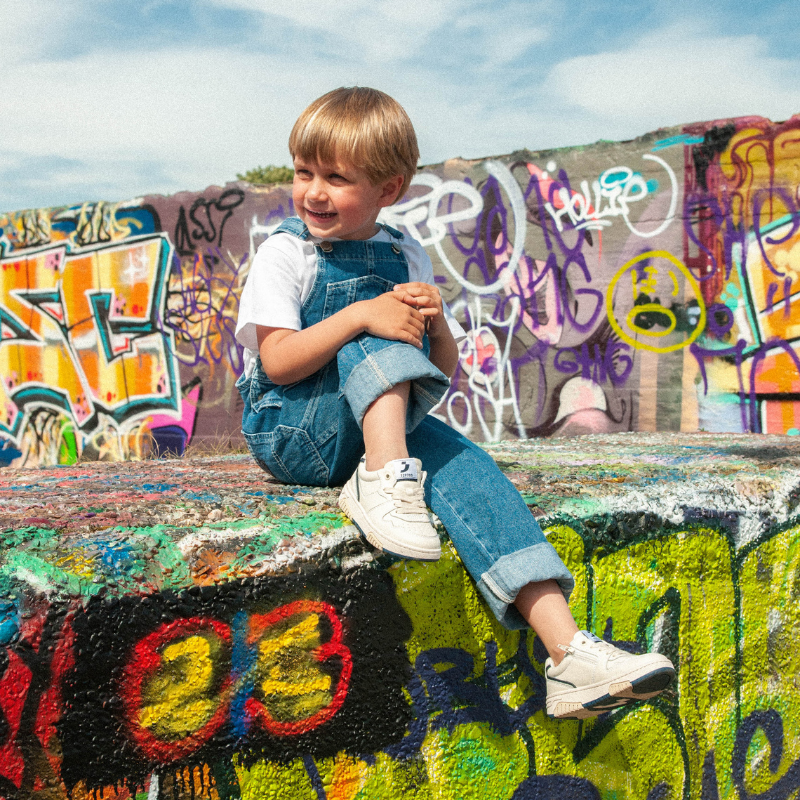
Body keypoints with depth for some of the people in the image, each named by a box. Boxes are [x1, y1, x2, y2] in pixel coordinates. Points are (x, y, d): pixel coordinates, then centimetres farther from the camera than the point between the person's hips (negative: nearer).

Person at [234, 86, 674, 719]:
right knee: (379, 336, -25)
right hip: (289, 430, -3)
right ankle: (385, 474, -35)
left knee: (460, 461, -27)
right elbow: (276, 361, -14)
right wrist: (361, 316, -25)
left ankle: (567, 648, -34)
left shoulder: (407, 258, 10)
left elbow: (445, 372, 9)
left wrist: (436, 324, -13)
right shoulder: (285, 252, -1)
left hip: (392, 421, 3)